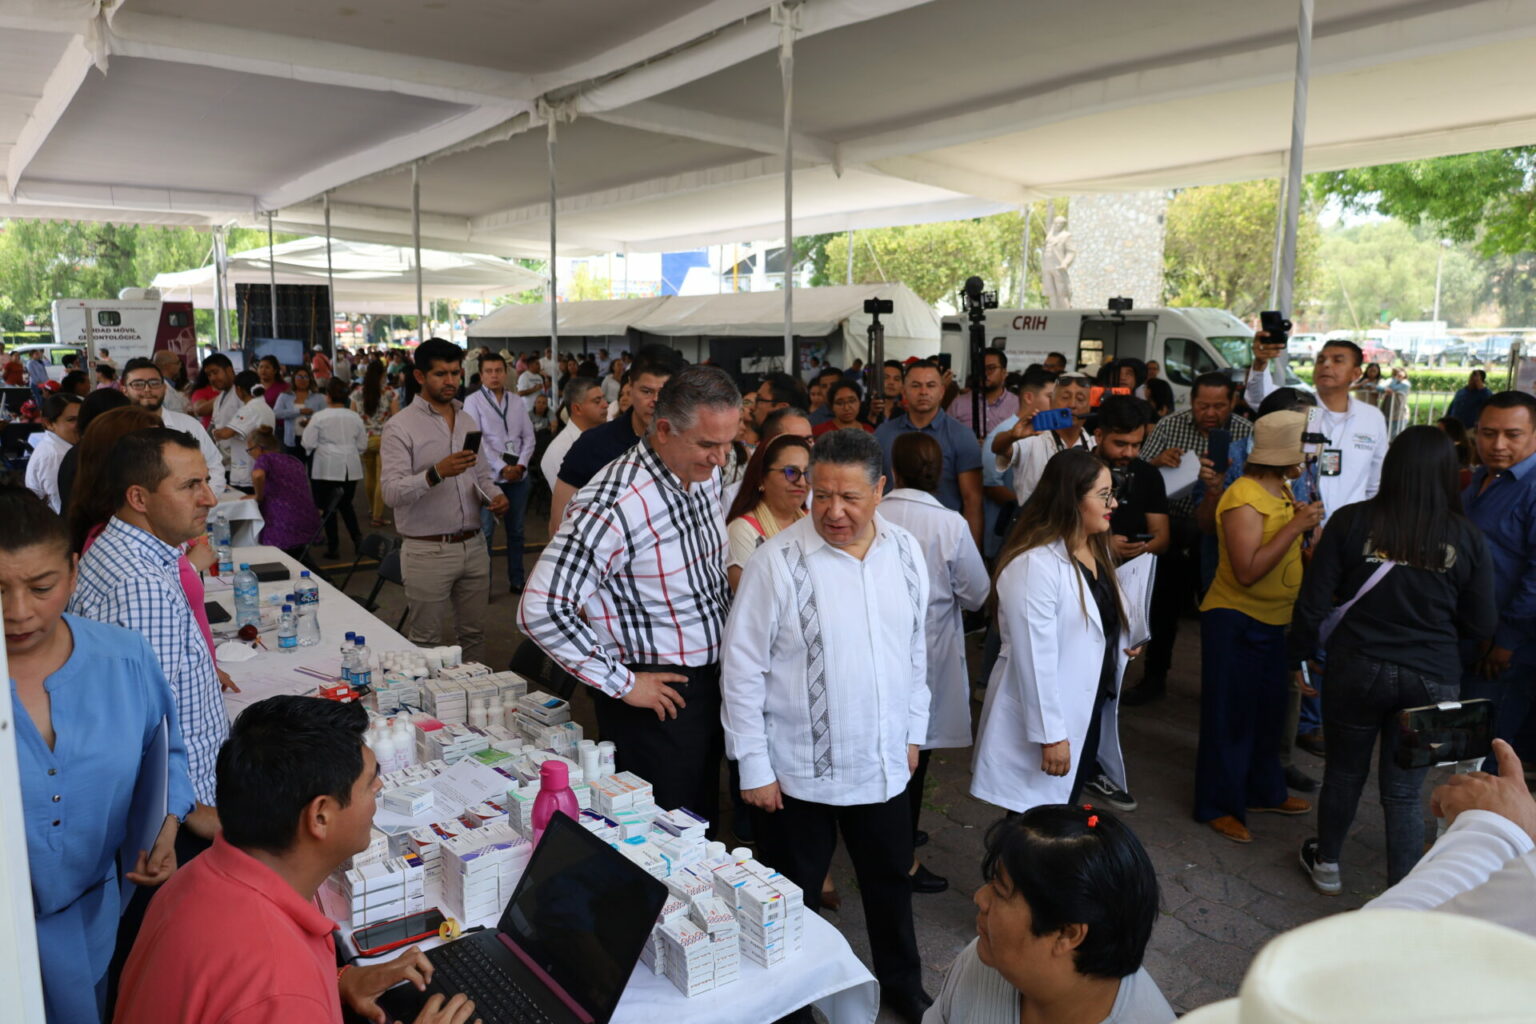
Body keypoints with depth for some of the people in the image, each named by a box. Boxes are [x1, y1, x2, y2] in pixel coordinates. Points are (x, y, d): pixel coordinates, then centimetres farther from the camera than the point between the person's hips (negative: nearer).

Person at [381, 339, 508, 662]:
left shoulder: (468, 422, 12)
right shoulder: (400, 427, -8)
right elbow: (392, 493, -17)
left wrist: (493, 495, -2)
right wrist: (436, 473, -32)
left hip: (473, 546, 6)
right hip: (428, 551, -6)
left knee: (474, 634, 14)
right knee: (425, 643, 5)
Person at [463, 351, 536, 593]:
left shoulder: (517, 402, 9)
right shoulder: (473, 402, -3)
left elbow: (529, 437, 7)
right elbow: (476, 440, -11)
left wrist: (521, 465, -9)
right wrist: (502, 468, -15)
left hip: (519, 475, 4)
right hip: (489, 476, -4)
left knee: (516, 530, 12)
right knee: (485, 531, 0)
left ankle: (516, 579, 23)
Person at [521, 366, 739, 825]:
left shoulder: (705, 477, 1)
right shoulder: (614, 505, -25)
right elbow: (539, 611, -28)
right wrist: (621, 683, -20)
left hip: (709, 681, 8)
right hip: (658, 696, -8)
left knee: (702, 826, 21)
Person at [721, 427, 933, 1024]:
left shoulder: (905, 552, -2)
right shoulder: (779, 561, -17)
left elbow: (916, 652, 9)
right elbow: (743, 668, -12)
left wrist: (913, 733, 12)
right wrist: (754, 767, -11)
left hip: (885, 765, 5)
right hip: (799, 773, -4)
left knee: (891, 883, 23)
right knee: (794, 900, 13)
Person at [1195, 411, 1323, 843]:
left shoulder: (1281, 491, 7)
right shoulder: (1244, 500, -22)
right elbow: (1247, 571, -29)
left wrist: (1306, 528, -3)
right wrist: (1296, 525, -26)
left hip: (1272, 620, 9)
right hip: (1235, 621, -9)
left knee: (1268, 711, 20)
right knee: (1231, 715, 2)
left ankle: (1264, 791, 37)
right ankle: (1218, 806, 15)